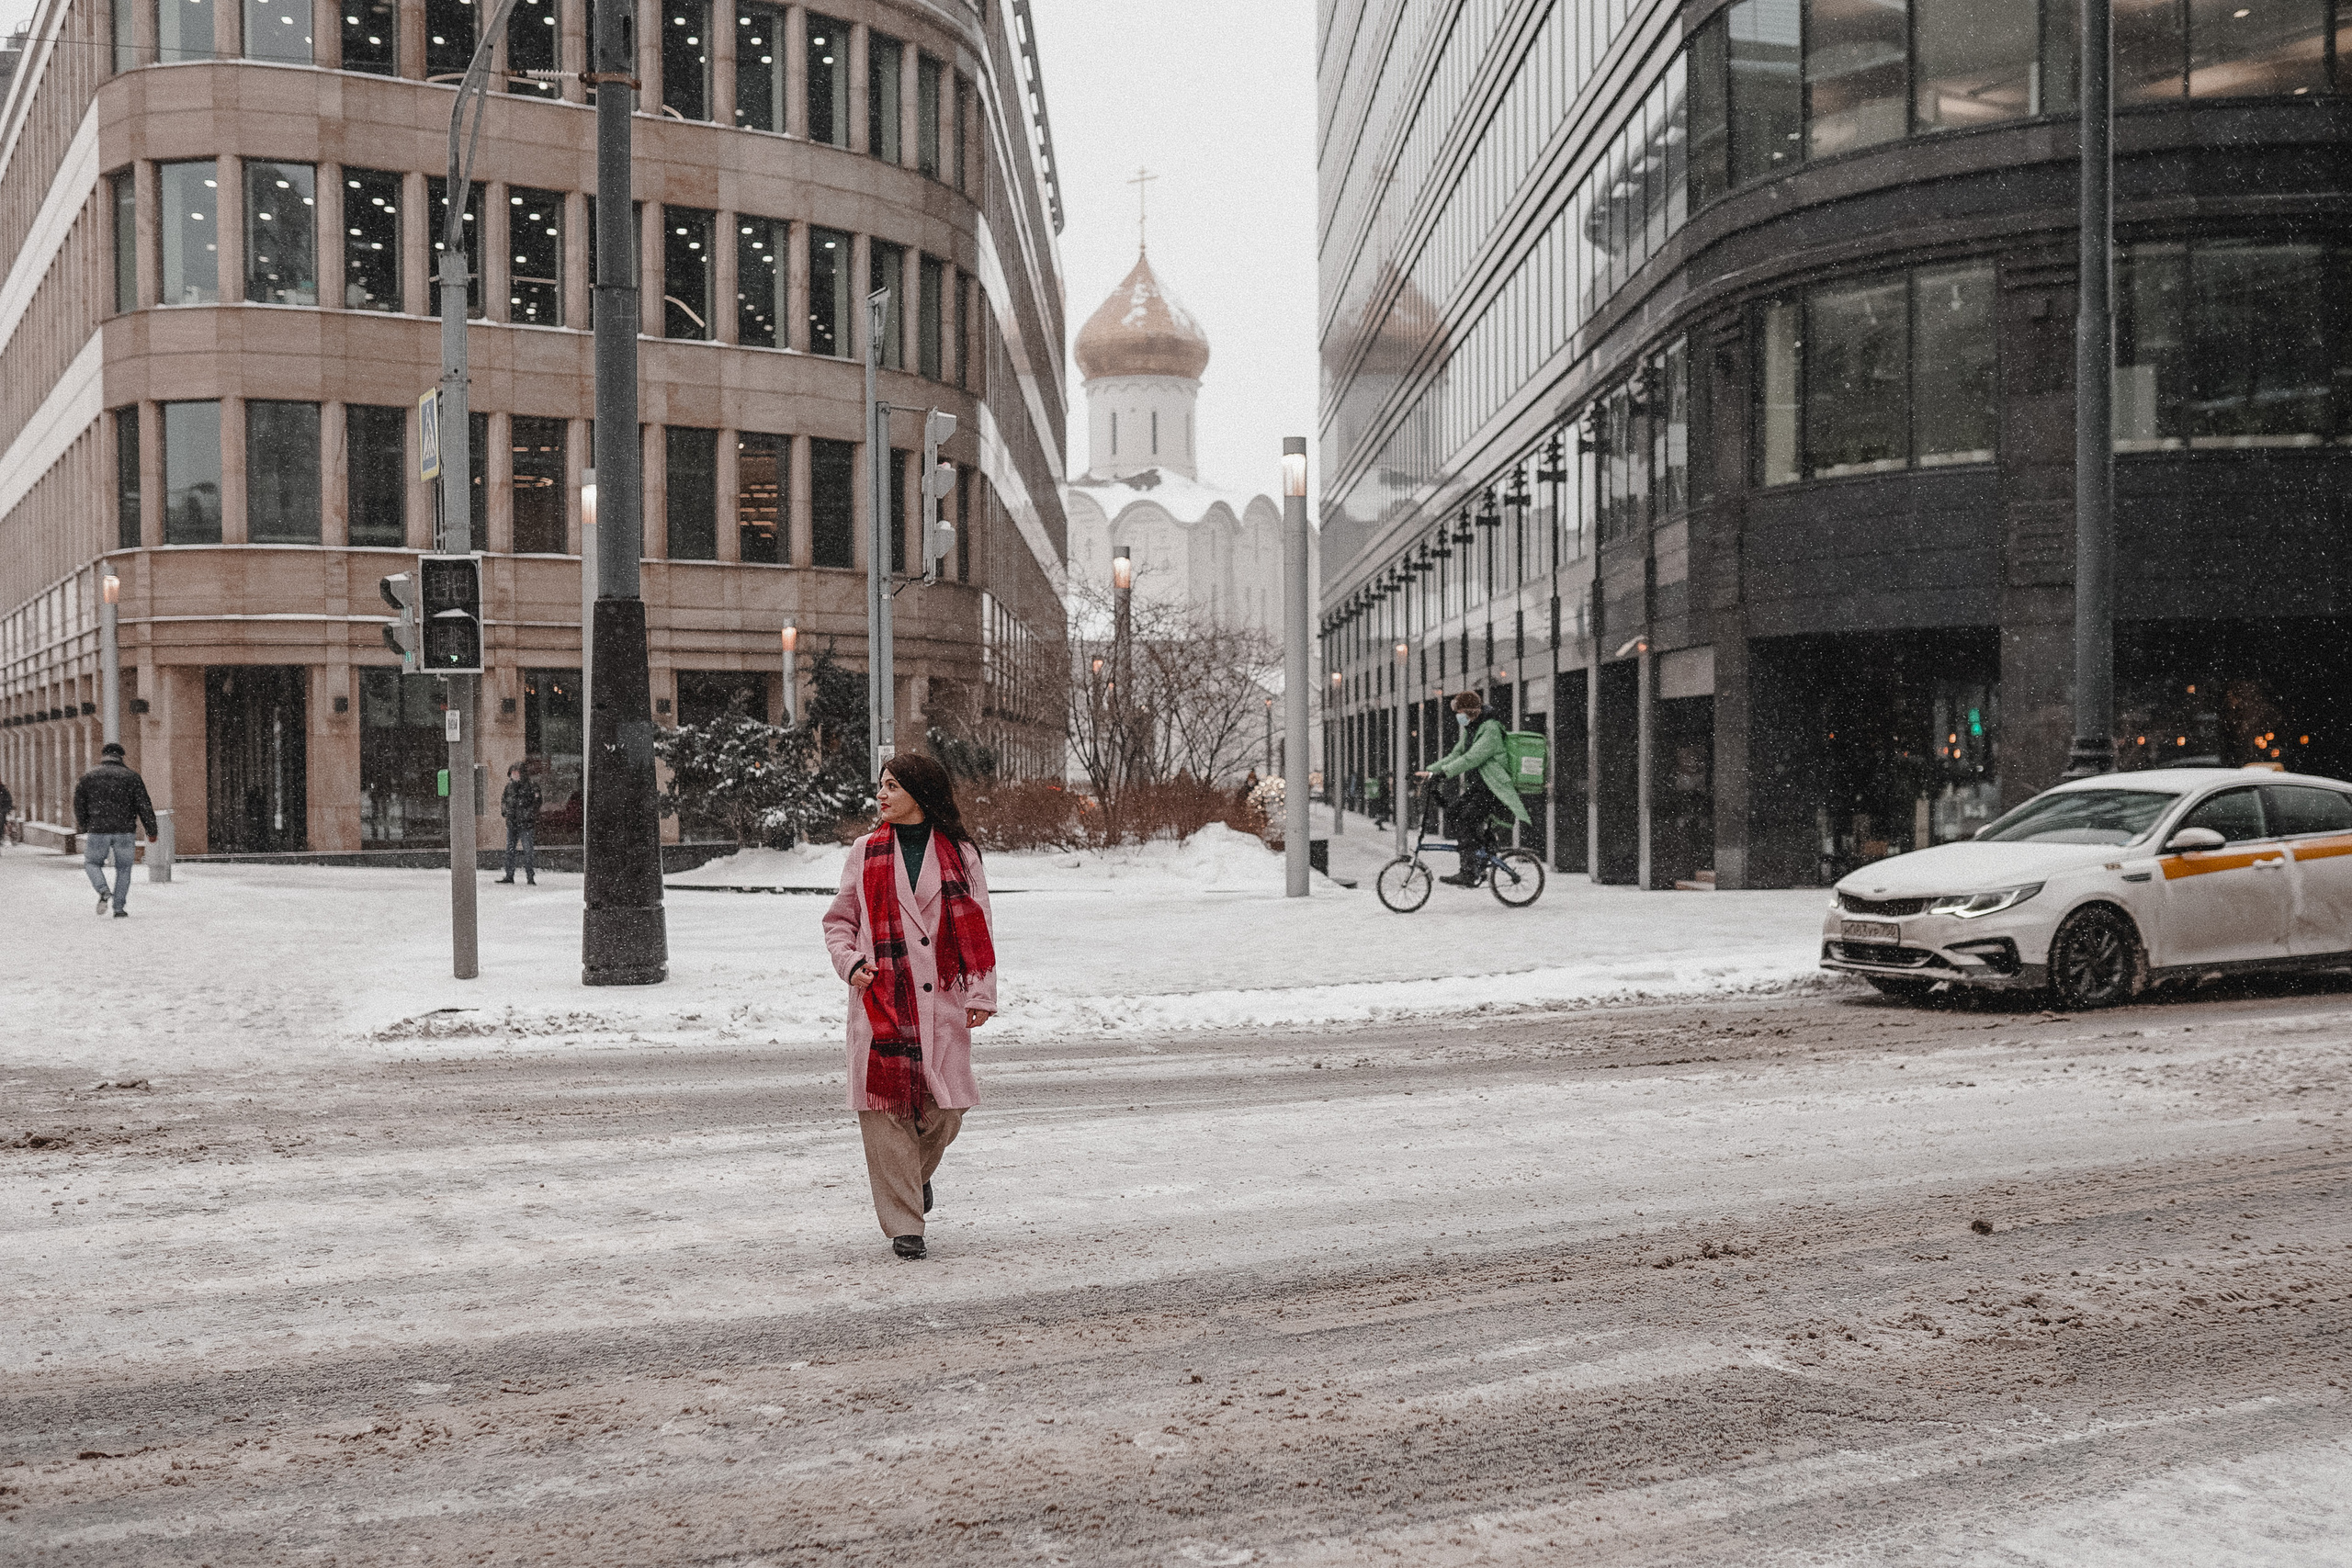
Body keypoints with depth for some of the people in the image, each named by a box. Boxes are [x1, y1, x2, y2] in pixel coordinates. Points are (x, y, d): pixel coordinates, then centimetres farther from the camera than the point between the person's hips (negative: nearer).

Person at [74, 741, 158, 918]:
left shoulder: (88, 777, 5)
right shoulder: (132, 777, 2)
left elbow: (79, 806, 10)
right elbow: (144, 806, -1)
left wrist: (82, 827, 26)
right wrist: (151, 831, 6)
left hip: (97, 831, 0)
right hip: (124, 831, 0)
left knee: (92, 863, 18)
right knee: (123, 868, 12)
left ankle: (103, 891, -8)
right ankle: (119, 908, 8)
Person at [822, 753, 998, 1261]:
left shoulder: (960, 855, 5)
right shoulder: (866, 852, 8)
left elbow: (978, 929, 6)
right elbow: (839, 920, 15)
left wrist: (981, 995, -2)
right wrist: (850, 963, -4)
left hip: (941, 1000, 0)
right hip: (879, 999, 0)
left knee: (946, 1109, -1)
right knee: (886, 1107, -5)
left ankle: (917, 1172, 34)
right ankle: (903, 1225, 5)